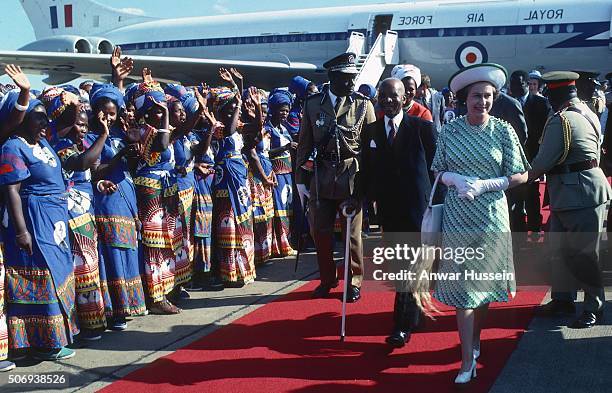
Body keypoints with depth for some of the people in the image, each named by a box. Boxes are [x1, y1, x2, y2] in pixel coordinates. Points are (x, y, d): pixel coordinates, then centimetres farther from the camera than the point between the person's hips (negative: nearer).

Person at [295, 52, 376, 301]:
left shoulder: (363, 105, -1)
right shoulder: (313, 105, 2)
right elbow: (304, 143, 7)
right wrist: (300, 178, 5)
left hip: (353, 176, -2)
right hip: (322, 176, 2)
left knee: (352, 233, 4)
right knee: (320, 231, 8)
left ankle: (355, 282, 21)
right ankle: (327, 280, 27)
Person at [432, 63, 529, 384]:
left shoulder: (503, 131, -3)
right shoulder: (449, 131, 0)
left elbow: (520, 176, -2)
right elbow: (438, 172, 7)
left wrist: (483, 184, -15)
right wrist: (456, 179, -15)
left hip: (491, 217, 0)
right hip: (458, 217, 0)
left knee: (484, 284, 13)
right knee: (462, 287, -2)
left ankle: (475, 339, 35)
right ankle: (468, 360, 2)